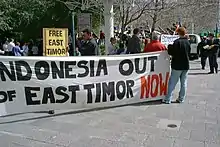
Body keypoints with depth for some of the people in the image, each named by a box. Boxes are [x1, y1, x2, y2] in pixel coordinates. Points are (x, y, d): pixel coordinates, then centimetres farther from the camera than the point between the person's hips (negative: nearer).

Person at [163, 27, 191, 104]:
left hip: (177, 66, -6)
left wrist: (169, 48, 3)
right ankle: (181, 98, 17)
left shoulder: (177, 42, -15)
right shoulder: (187, 42, 7)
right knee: (183, 83, 11)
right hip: (186, 65, 6)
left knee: (172, 83, 0)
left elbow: (171, 52, -15)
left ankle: (168, 99, 2)